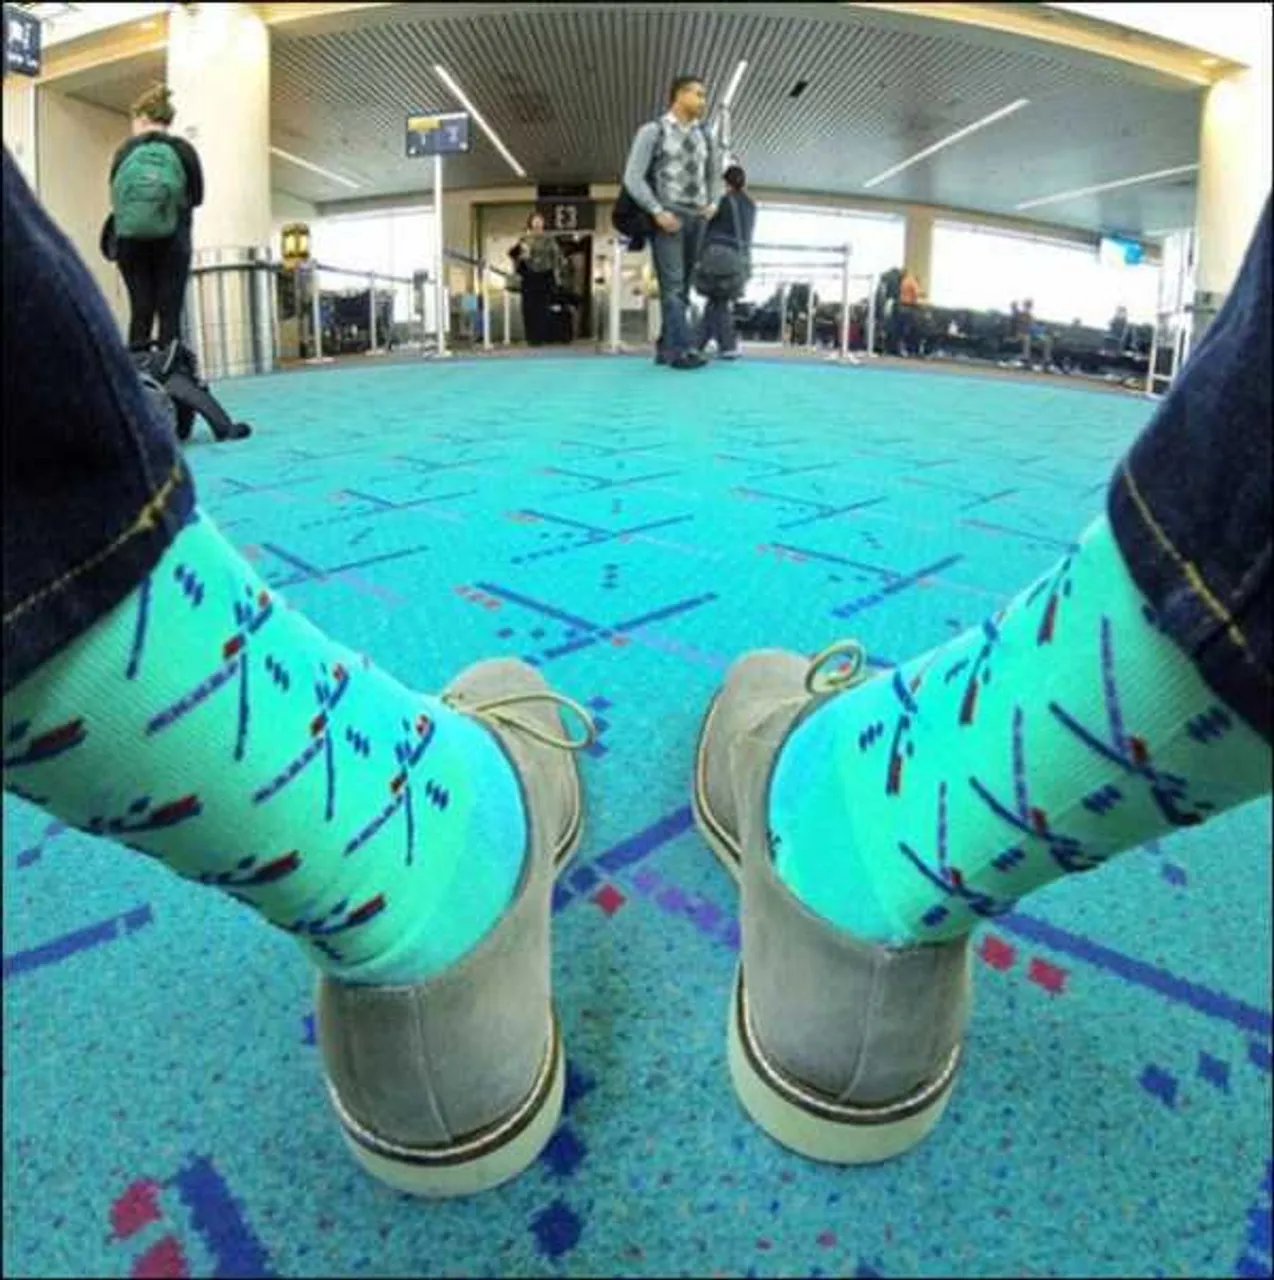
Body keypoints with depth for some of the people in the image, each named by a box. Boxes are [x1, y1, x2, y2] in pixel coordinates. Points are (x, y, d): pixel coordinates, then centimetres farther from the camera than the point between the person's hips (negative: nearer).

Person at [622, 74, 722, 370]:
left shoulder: (705, 136, 15)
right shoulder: (653, 131, 0)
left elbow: (714, 175, 26)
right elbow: (633, 177, -6)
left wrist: (713, 203, 5)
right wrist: (657, 211, -15)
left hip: (698, 218, 6)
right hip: (668, 217, -5)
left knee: (683, 287, 2)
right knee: (672, 285, -15)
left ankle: (664, 349, 6)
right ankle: (681, 349, -22)